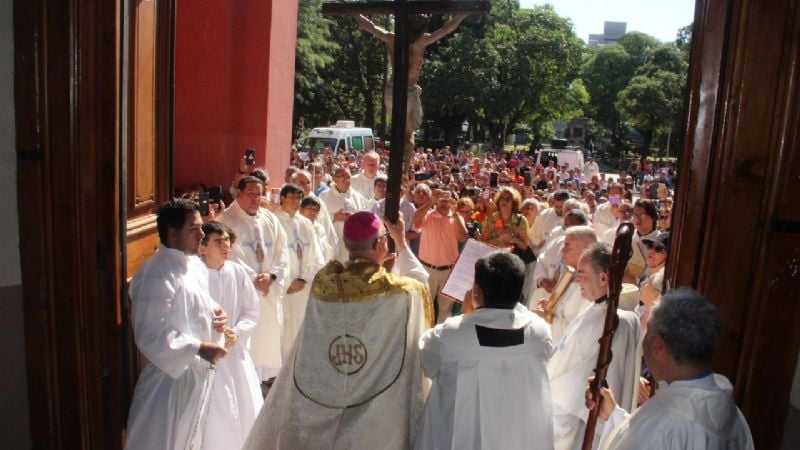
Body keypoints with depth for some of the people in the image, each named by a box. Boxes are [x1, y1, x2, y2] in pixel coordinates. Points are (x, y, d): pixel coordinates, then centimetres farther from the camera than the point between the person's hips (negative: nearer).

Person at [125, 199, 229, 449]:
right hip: (170, 378, -9)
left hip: (198, 375, 9)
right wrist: (199, 349, -28)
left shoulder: (195, 264, 5)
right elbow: (149, 337, -27)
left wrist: (215, 313, -2)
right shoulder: (156, 275, -24)